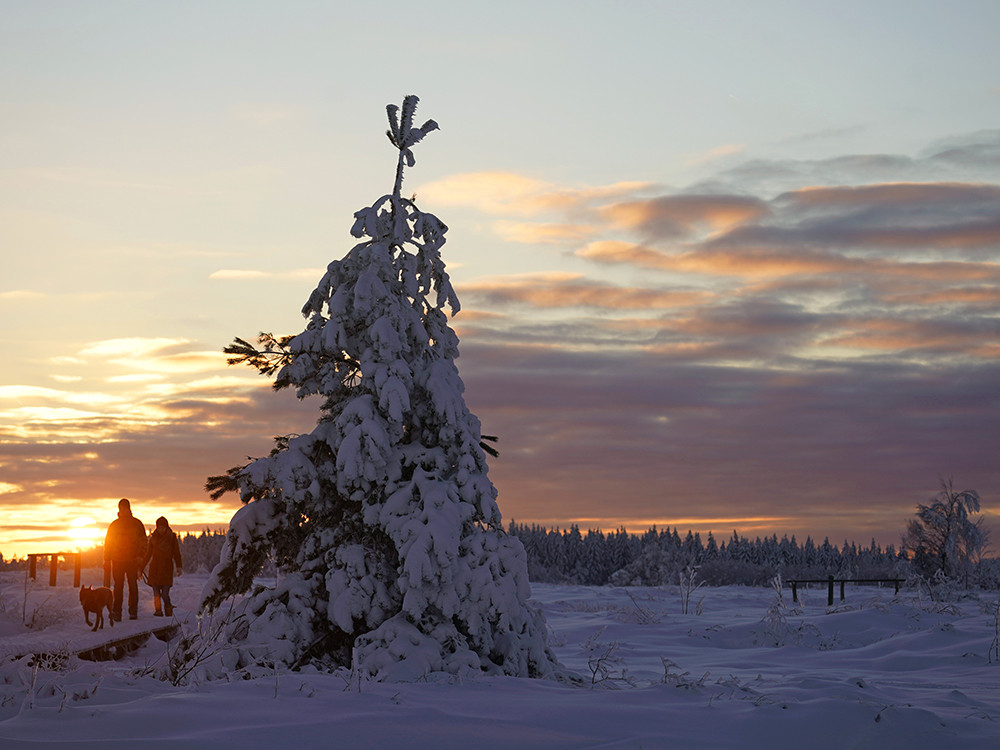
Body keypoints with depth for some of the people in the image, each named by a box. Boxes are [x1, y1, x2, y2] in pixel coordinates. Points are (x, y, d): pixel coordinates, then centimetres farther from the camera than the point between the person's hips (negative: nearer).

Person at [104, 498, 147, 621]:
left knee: (133, 585, -1)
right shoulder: (114, 525, 13)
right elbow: (108, 542, 15)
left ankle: (133, 611, 4)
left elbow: (142, 540, 5)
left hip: (132, 560, -1)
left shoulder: (136, 523, 7)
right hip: (117, 560, 1)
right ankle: (116, 612, -3)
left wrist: (140, 555, -8)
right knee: (118, 586, -3)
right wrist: (107, 559, 5)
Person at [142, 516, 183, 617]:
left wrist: (179, 567, -11)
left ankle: (168, 608, 11)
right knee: (156, 593, -6)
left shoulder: (172, 538, 3)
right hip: (155, 568, 2)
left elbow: (176, 554, 3)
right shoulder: (153, 538, 8)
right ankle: (158, 611, 5)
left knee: (165, 594, -11)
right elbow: (148, 555, 15)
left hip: (167, 568, -2)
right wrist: (141, 568, 14)